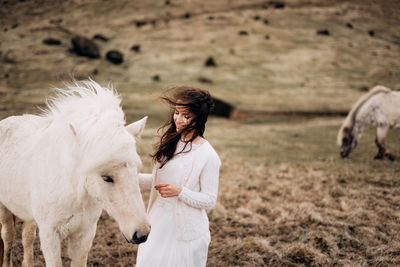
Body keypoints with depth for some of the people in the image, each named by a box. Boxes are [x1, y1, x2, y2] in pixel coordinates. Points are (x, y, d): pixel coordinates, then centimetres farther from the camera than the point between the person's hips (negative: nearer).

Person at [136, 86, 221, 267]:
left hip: (185, 231, -6)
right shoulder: (170, 143, 4)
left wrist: (180, 191, -27)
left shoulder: (208, 156, -17)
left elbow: (209, 201, -14)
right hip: (159, 224, 6)